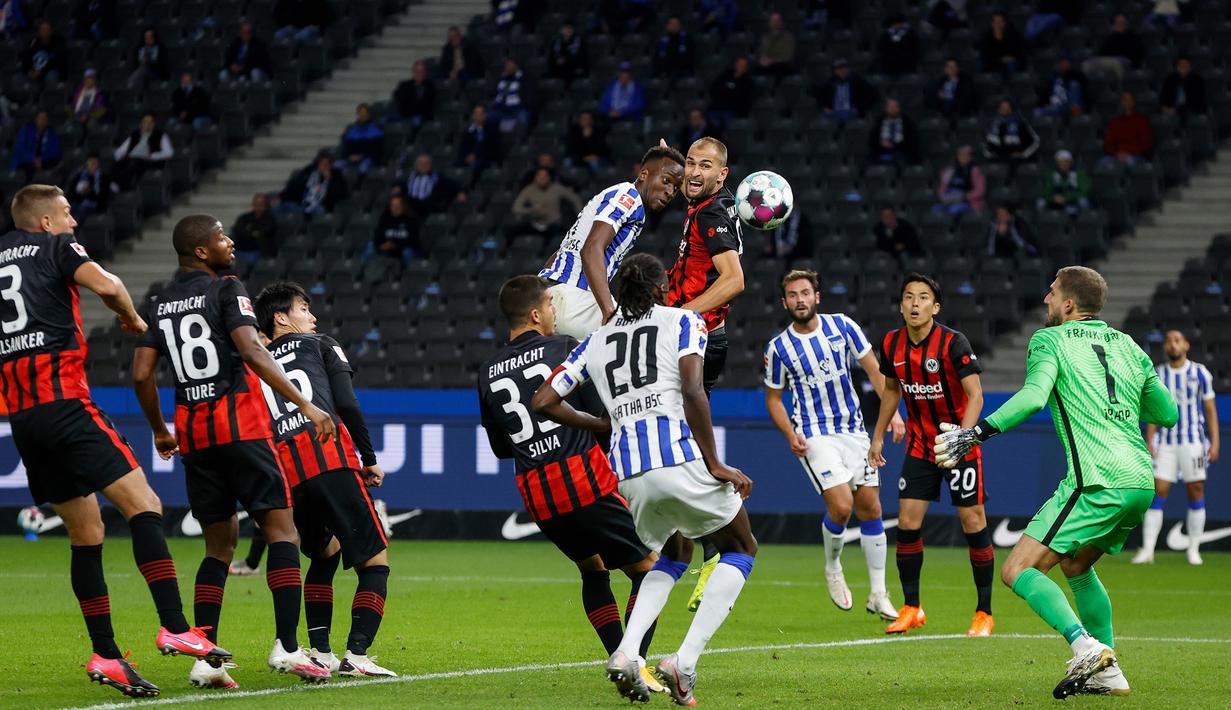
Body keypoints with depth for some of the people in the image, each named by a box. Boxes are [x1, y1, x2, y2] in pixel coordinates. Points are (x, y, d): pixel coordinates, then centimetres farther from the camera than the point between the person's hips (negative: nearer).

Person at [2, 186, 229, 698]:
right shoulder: (55, 247, 2)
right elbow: (107, 285, -14)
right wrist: (132, 318, 5)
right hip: (62, 400, -7)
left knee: (86, 531, 12)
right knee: (143, 505, -11)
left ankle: (105, 655, 8)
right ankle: (174, 627, -24)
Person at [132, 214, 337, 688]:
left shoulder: (160, 303, 12)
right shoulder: (226, 290, -4)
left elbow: (142, 375, 9)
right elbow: (251, 352, -17)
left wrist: (160, 432, 24)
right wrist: (305, 404, -18)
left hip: (193, 430, 6)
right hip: (241, 425, -6)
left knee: (219, 543, 13)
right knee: (281, 528, -3)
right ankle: (286, 646, -14)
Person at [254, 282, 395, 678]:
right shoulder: (320, 346, 17)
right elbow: (347, 405, 3)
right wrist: (370, 459, 10)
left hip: (285, 474, 5)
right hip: (332, 460, -5)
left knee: (324, 556, 27)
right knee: (374, 562, 0)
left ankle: (319, 651, 15)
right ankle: (356, 654, -16)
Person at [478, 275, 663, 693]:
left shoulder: (488, 374, 12)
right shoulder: (564, 349, -3)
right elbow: (604, 415, -4)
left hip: (536, 494, 6)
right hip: (586, 479, -6)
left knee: (593, 571, 26)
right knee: (647, 570, 3)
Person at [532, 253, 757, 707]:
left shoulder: (597, 341, 20)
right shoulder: (684, 321, 7)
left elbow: (543, 402, 15)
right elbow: (692, 392, -9)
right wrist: (715, 464, -7)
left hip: (627, 470, 5)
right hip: (680, 455, -5)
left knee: (676, 554, 30)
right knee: (740, 550, 16)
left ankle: (626, 652, 5)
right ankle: (684, 663, -2)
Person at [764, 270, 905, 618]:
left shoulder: (842, 326, -1)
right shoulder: (778, 348, -5)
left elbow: (874, 370, 5)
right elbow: (773, 398, 5)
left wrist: (892, 412, -5)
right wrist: (791, 436, -10)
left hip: (854, 430, 3)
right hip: (814, 436, -3)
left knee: (870, 508, 2)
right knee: (840, 505, -20)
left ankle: (878, 595, 11)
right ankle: (832, 568, 10)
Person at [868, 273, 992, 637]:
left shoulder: (953, 343, -19)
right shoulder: (892, 344, -3)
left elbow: (975, 396, -21)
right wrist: (878, 436, 17)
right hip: (919, 446, 4)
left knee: (973, 523, -4)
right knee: (907, 524, -3)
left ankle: (984, 613, 6)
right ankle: (911, 609, 10)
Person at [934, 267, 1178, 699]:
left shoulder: (1050, 340, 2)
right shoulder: (1127, 346, 20)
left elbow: (1033, 396, -17)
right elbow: (1167, 413, 23)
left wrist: (975, 433, -16)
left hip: (1096, 482, -8)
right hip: (1141, 482, 8)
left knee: (1018, 571, -7)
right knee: (1076, 565, 27)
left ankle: (1085, 646, -26)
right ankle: (1108, 673, 20)